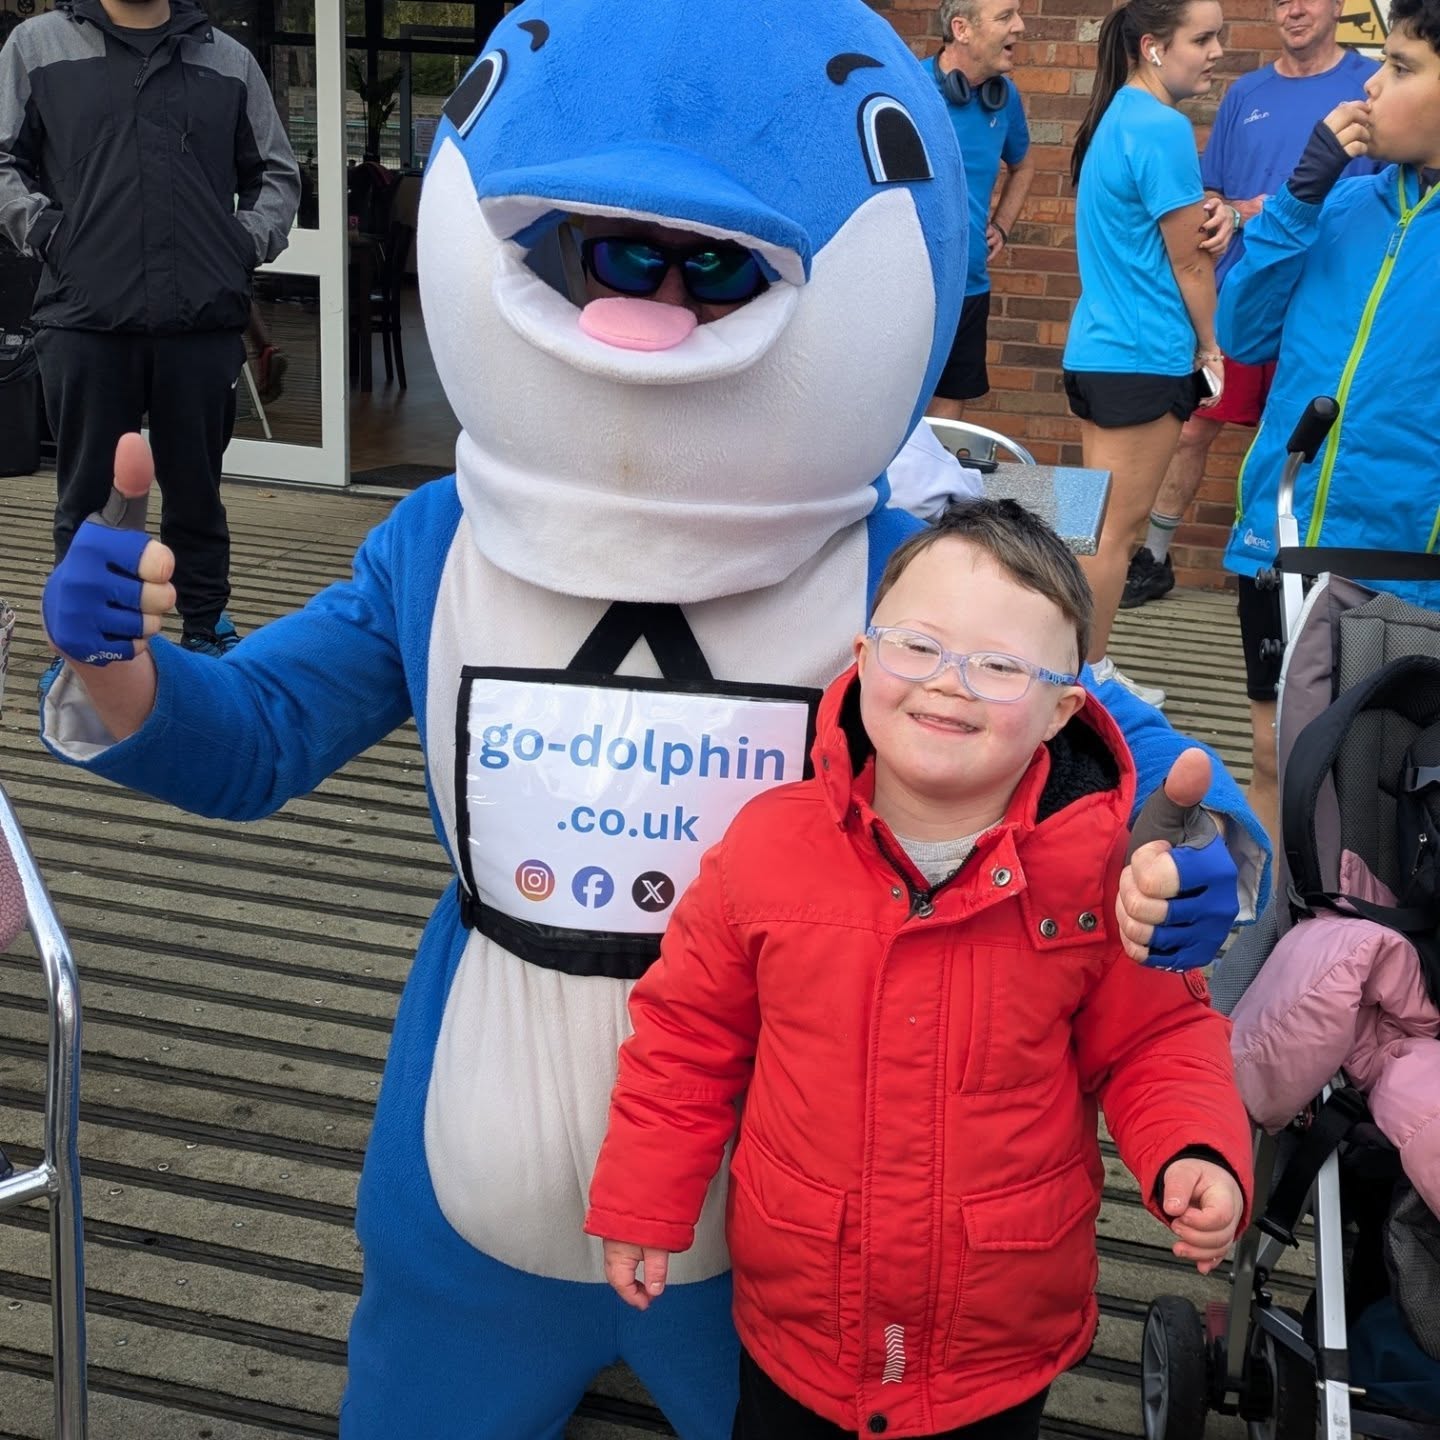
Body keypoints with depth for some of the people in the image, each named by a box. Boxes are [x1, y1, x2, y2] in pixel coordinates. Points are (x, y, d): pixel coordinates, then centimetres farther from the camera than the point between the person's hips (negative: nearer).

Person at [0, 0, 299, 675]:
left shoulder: (229, 62, 14)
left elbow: (276, 175, 20)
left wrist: (249, 241, 5)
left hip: (203, 322, 1)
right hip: (84, 321, -1)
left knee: (197, 491, 10)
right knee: (86, 496, 6)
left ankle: (208, 629, 22)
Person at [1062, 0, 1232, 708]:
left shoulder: (1117, 118, 12)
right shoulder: (1162, 128, -16)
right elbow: (1189, 261, -10)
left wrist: (1209, 216, 5)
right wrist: (1210, 346, 0)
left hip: (1099, 349, 10)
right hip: (1145, 357, -10)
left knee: (1103, 524, 13)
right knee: (1116, 528, -2)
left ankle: (1085, 669, 20)